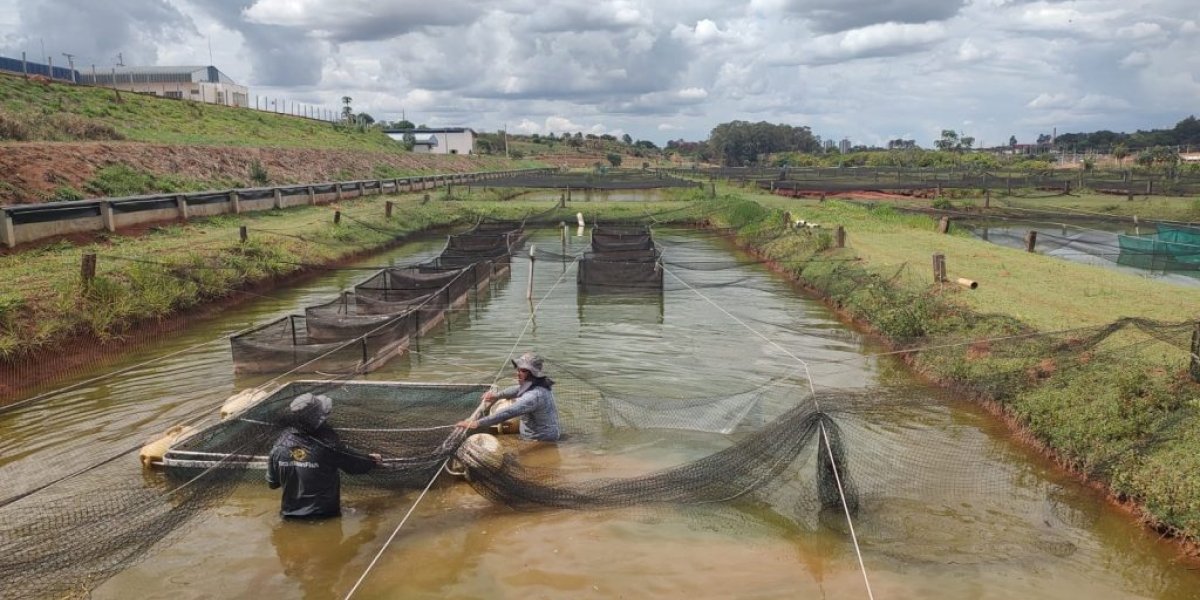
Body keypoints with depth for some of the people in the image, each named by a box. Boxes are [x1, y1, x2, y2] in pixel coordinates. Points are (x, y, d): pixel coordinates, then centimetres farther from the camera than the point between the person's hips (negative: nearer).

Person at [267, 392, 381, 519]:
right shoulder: (328, 446, -22)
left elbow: (272, 483, 2)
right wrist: (372, 460, 17)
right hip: (323, 514, -3)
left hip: (290, 513, 3)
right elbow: (354, 465, -4)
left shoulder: (280, 446, -11)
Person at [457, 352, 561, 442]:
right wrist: (497, 395, 24)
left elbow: (507, 413, -35)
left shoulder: (534, 396, -29)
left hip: (541, 443, -10)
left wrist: (477, 423, -36)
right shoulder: (541, 385, 2)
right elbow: (518, 389, 23)